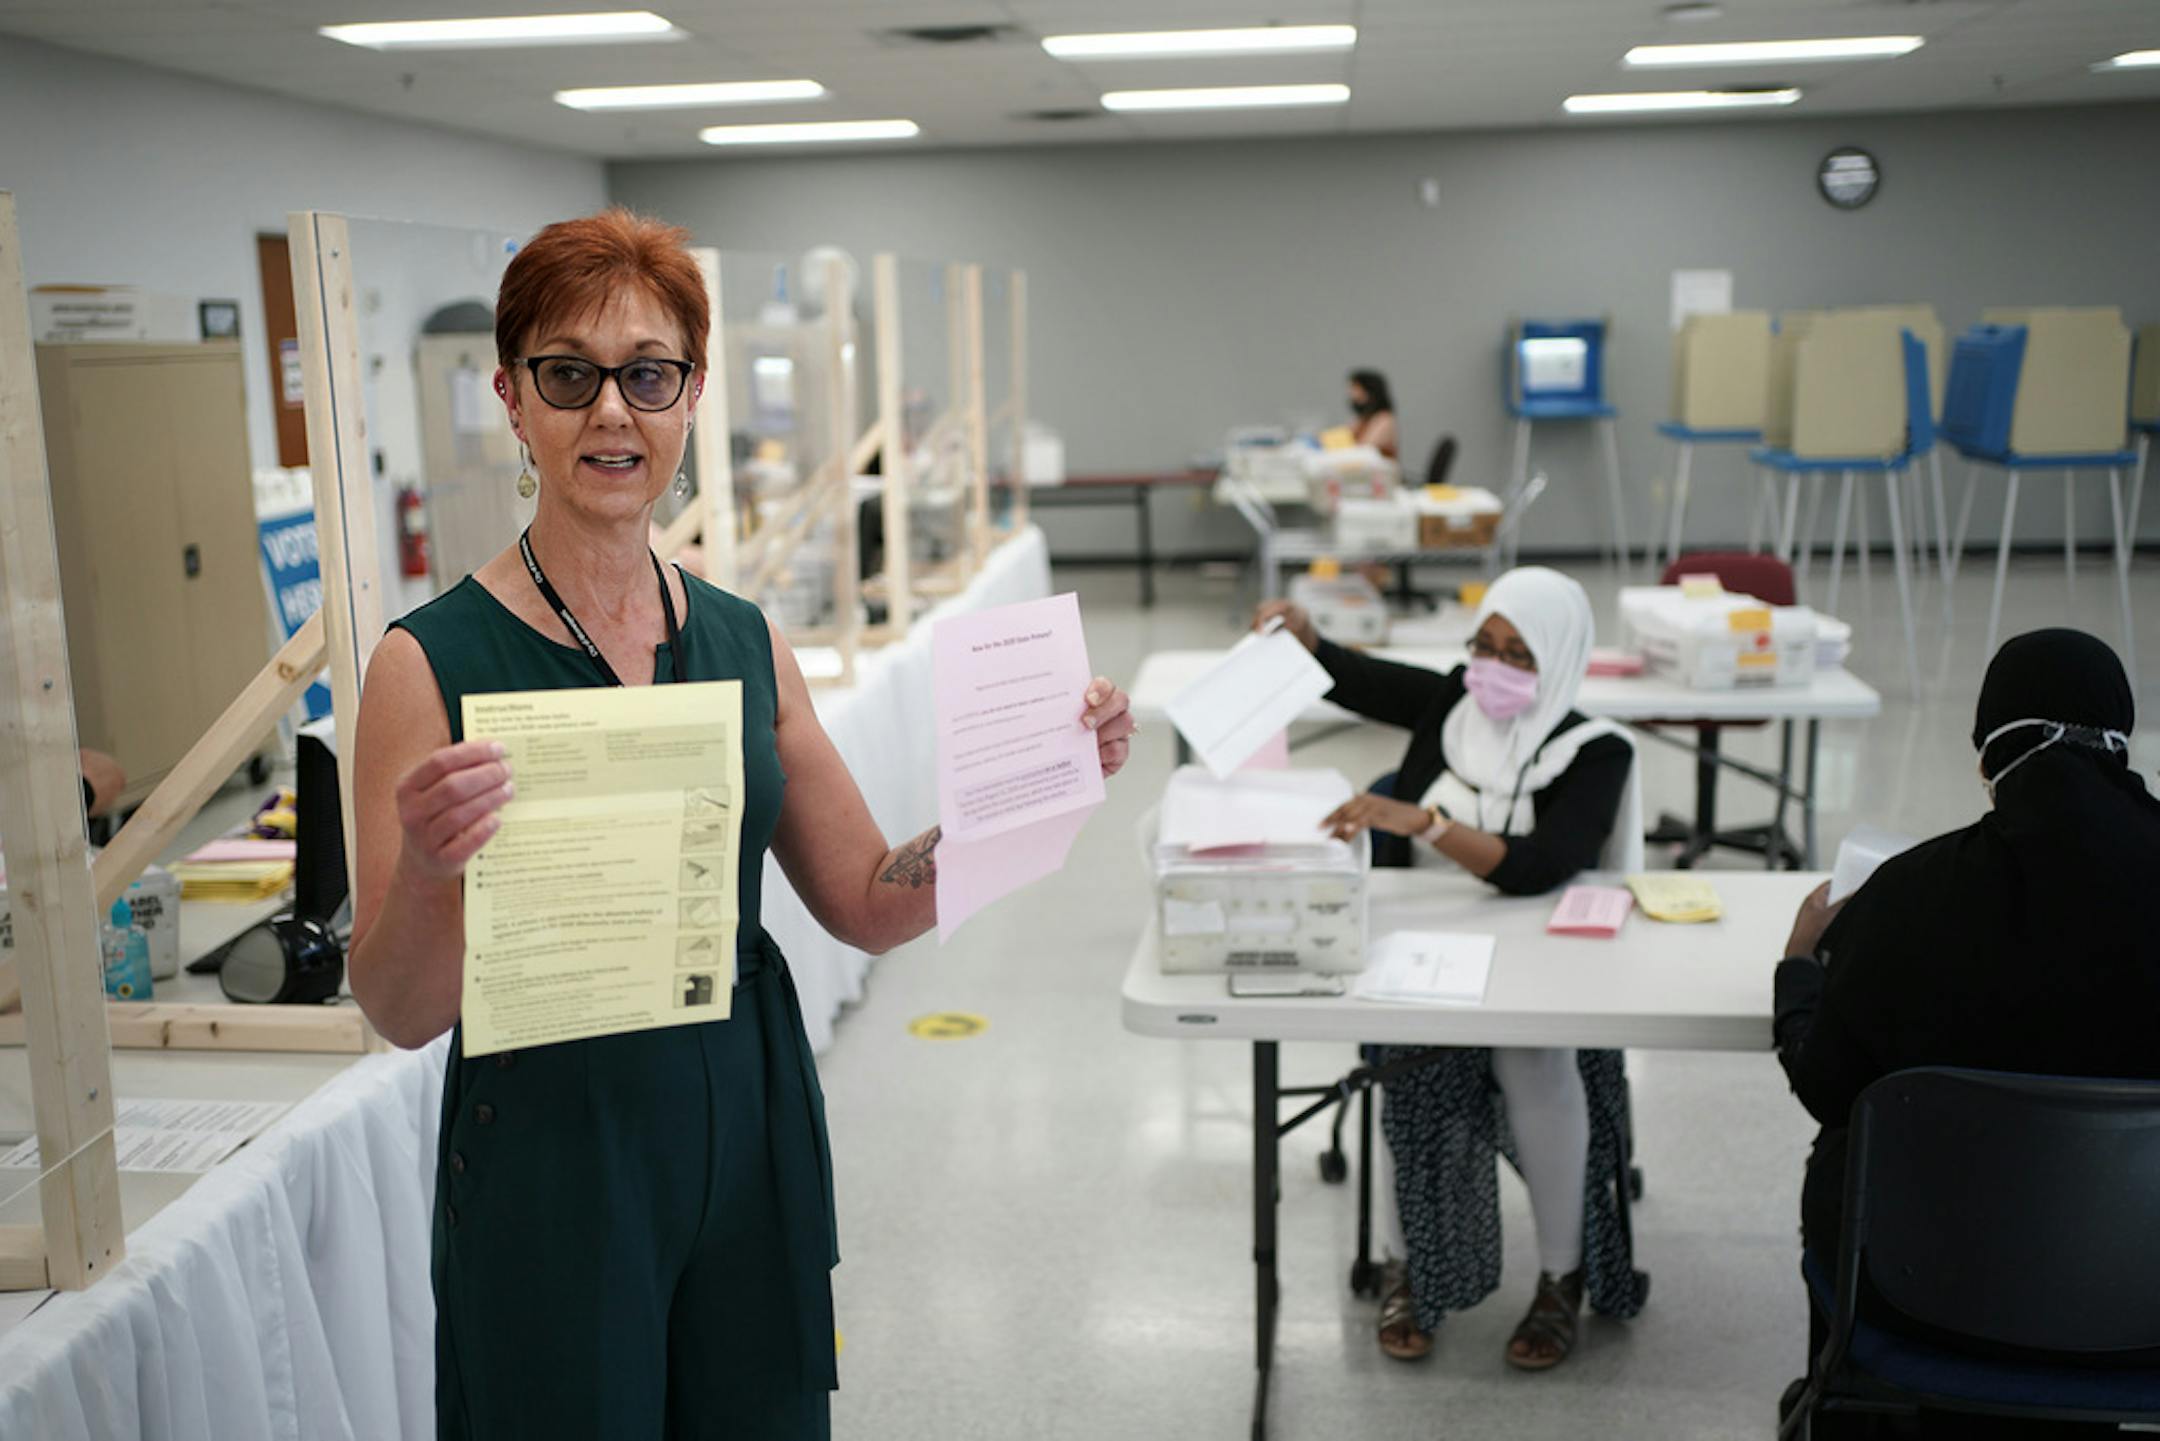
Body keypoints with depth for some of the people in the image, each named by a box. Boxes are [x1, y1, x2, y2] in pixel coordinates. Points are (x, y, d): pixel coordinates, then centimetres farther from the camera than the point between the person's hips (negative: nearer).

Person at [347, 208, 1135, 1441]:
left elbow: (871, 903, 7)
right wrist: (424, 869, -32)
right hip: (552, 1150, -4)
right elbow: (403, 1014, -12)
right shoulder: (433, 661, -12)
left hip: (753, 1137, 5)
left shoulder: (746, 642, 3)